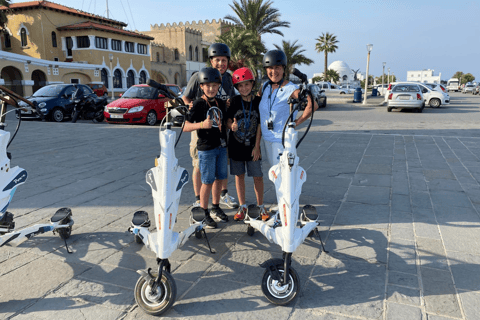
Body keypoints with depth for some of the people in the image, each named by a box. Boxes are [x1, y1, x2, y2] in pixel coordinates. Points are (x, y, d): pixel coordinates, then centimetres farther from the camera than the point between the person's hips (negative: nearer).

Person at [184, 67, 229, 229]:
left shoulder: (221, 103, 8)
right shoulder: (198, 104, -10)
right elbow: (186, 127, -16)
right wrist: (202, 125, -30)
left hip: (221, 146, 6)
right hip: (206, 148, -6)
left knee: (219, 178, 14)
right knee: (207, 182, 0)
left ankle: (216, 208, 31)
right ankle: (204, 213, 15)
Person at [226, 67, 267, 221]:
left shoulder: (258, 101, -2)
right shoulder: (234, 101, -2)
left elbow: (259, 125, -2)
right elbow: (228, 121, -2)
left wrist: (257, 146, -5)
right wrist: (232, 125, -26)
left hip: (252, 146, -1)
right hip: (236, 145, 1)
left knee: (258, 176, 2)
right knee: (239, 175, 10)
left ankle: (260, 206, 21)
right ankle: (242, 207, 24)